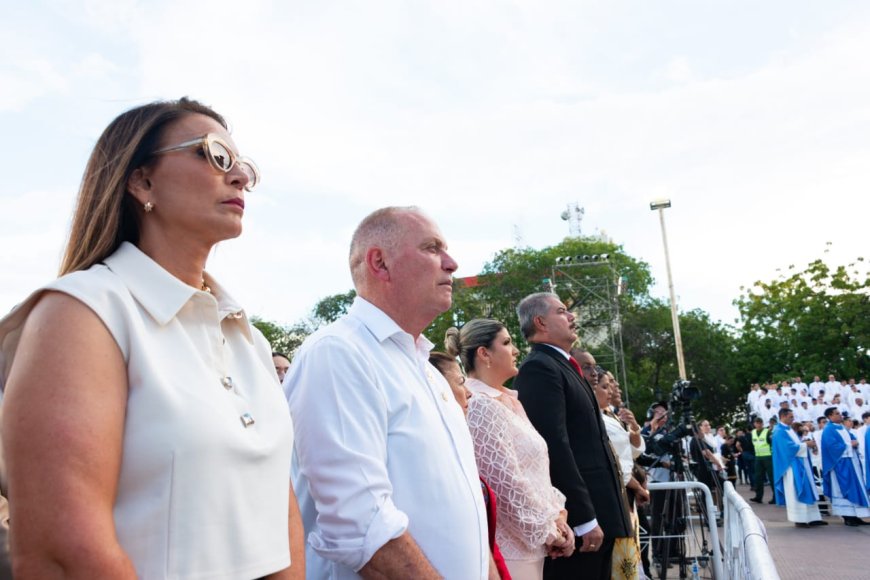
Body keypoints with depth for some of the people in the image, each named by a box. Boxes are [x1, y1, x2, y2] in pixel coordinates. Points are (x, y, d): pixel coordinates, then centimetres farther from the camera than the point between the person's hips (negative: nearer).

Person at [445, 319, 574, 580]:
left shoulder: (510, 400, 10)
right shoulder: (478, 404, -18)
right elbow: (504, 483, -20)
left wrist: (557, 515, 1)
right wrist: (548, 530, -11)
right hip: (509, 545, -8)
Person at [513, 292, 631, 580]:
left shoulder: (563, 366, 18)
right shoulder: (539, 367, -13)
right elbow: (554, 446, -21)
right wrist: (585, 518, -21)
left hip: (596, 514, 9)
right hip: (576, 518, -9)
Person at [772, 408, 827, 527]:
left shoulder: (790, 429, 17)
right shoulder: (780, 431, -13)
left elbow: (796, 444, 18)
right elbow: (790, 447, -20)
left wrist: (807, 444, -1)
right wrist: (806, 444, -13)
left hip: (800, 464, 10)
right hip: (791, 466, -10)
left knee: (808, 490, 9)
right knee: (796, 492, -5)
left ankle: (812, 518, 12)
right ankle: (799, 520, 0)